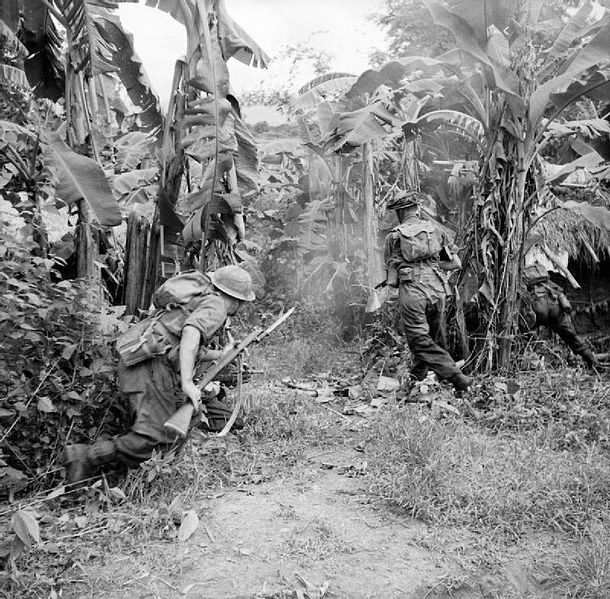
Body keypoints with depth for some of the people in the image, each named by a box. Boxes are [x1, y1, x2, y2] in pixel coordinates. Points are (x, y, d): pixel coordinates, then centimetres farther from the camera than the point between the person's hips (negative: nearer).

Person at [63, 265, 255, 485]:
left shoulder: (199, 299, 25)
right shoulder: (215, 304, -4)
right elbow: (191, 333, -25)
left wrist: (222, 354, 39)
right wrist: (187, 382, -29)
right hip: (152, 365, -10)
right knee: (154, 438, -12)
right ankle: (84, 456, -12)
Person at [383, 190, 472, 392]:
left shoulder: (394, 236, 3)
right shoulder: (435, 228, 9)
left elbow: (390, 268, 10)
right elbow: (456, 263, 11)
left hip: (411, 293, -4)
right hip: (437, 290, 4)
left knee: (421, 341, 0)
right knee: (430, 337, 19)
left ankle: (457, 377, -10)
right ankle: (416, 378, 32)